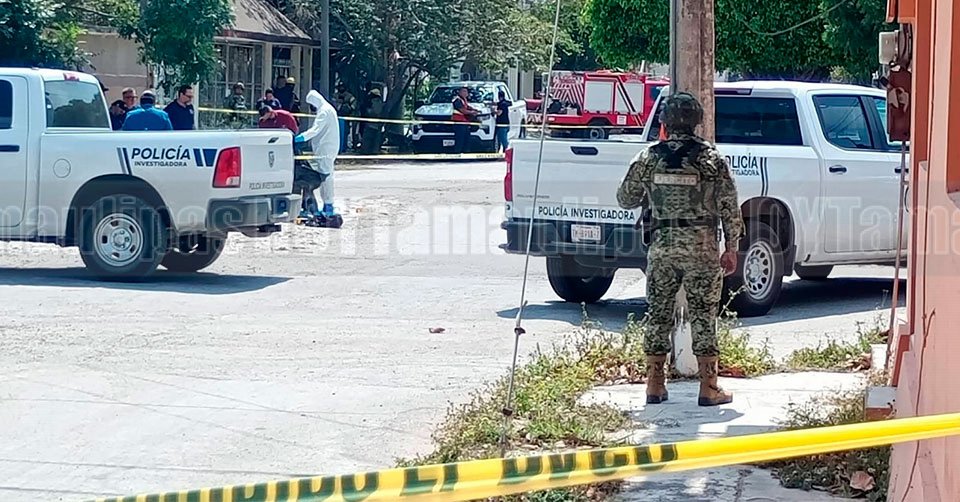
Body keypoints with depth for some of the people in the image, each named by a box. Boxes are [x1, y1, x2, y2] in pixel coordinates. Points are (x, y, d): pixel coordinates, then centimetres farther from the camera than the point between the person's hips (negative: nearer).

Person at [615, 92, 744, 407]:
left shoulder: (649, 158, 0)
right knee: (703, 317, 4)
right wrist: (731, 249, 4)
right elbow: (730, 208, -3)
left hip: (662, 248, 1)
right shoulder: (712, 159, -4)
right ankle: (708, 388, 5)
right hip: (703, 249, -1)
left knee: (659, 315, 10)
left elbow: (625, 199, 10)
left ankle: (655, 385, 13)